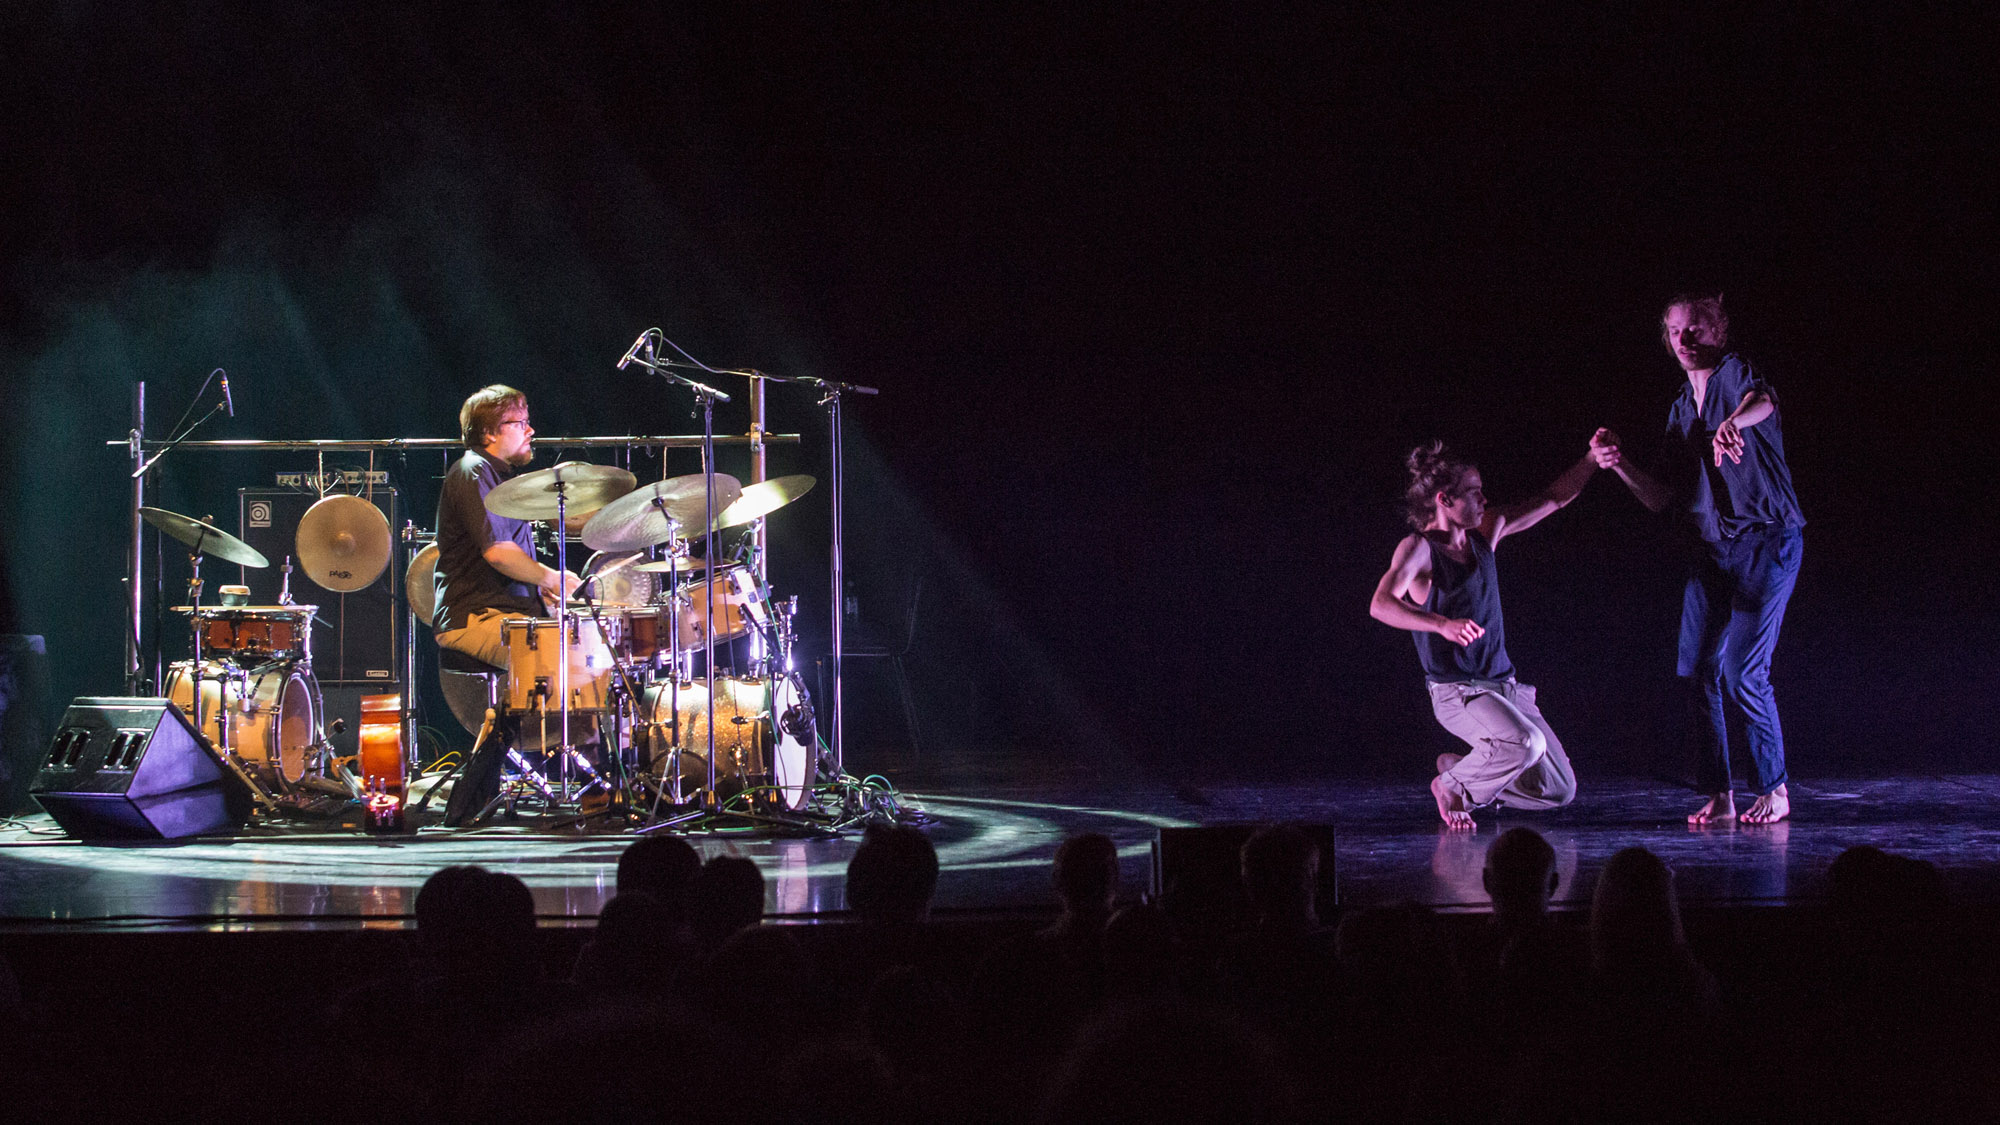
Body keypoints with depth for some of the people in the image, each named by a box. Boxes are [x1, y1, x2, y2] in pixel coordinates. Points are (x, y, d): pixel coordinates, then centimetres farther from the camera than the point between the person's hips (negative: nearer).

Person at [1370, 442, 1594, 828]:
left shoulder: (1486, 531, 8)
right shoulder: (1418, 548, -11)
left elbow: (1554, 498, 18)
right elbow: (1381, 605, -27)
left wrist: (1594, 459, 5)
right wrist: (1443, 625, -42)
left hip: (1504, 684, 7)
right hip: (1456, 691, -7)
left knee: (1559, 790, 5)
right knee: (1524, 742, -35)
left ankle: (1459, 767, 24)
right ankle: (1453, 786, -6)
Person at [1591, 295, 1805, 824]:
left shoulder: (1736, 374, -6)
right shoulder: (1680, 410, 16)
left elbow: (1762, 399, -33)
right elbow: (1664, 499, 15)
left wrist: (1734, 421, -56)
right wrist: (1618, 464, -1)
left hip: (1766, 540, -7)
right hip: (1709, 549, 7)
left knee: (1743, 671, -12)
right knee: (1698, 670, -1)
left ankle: (1774, 789, 2)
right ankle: (1717, 795, 6)